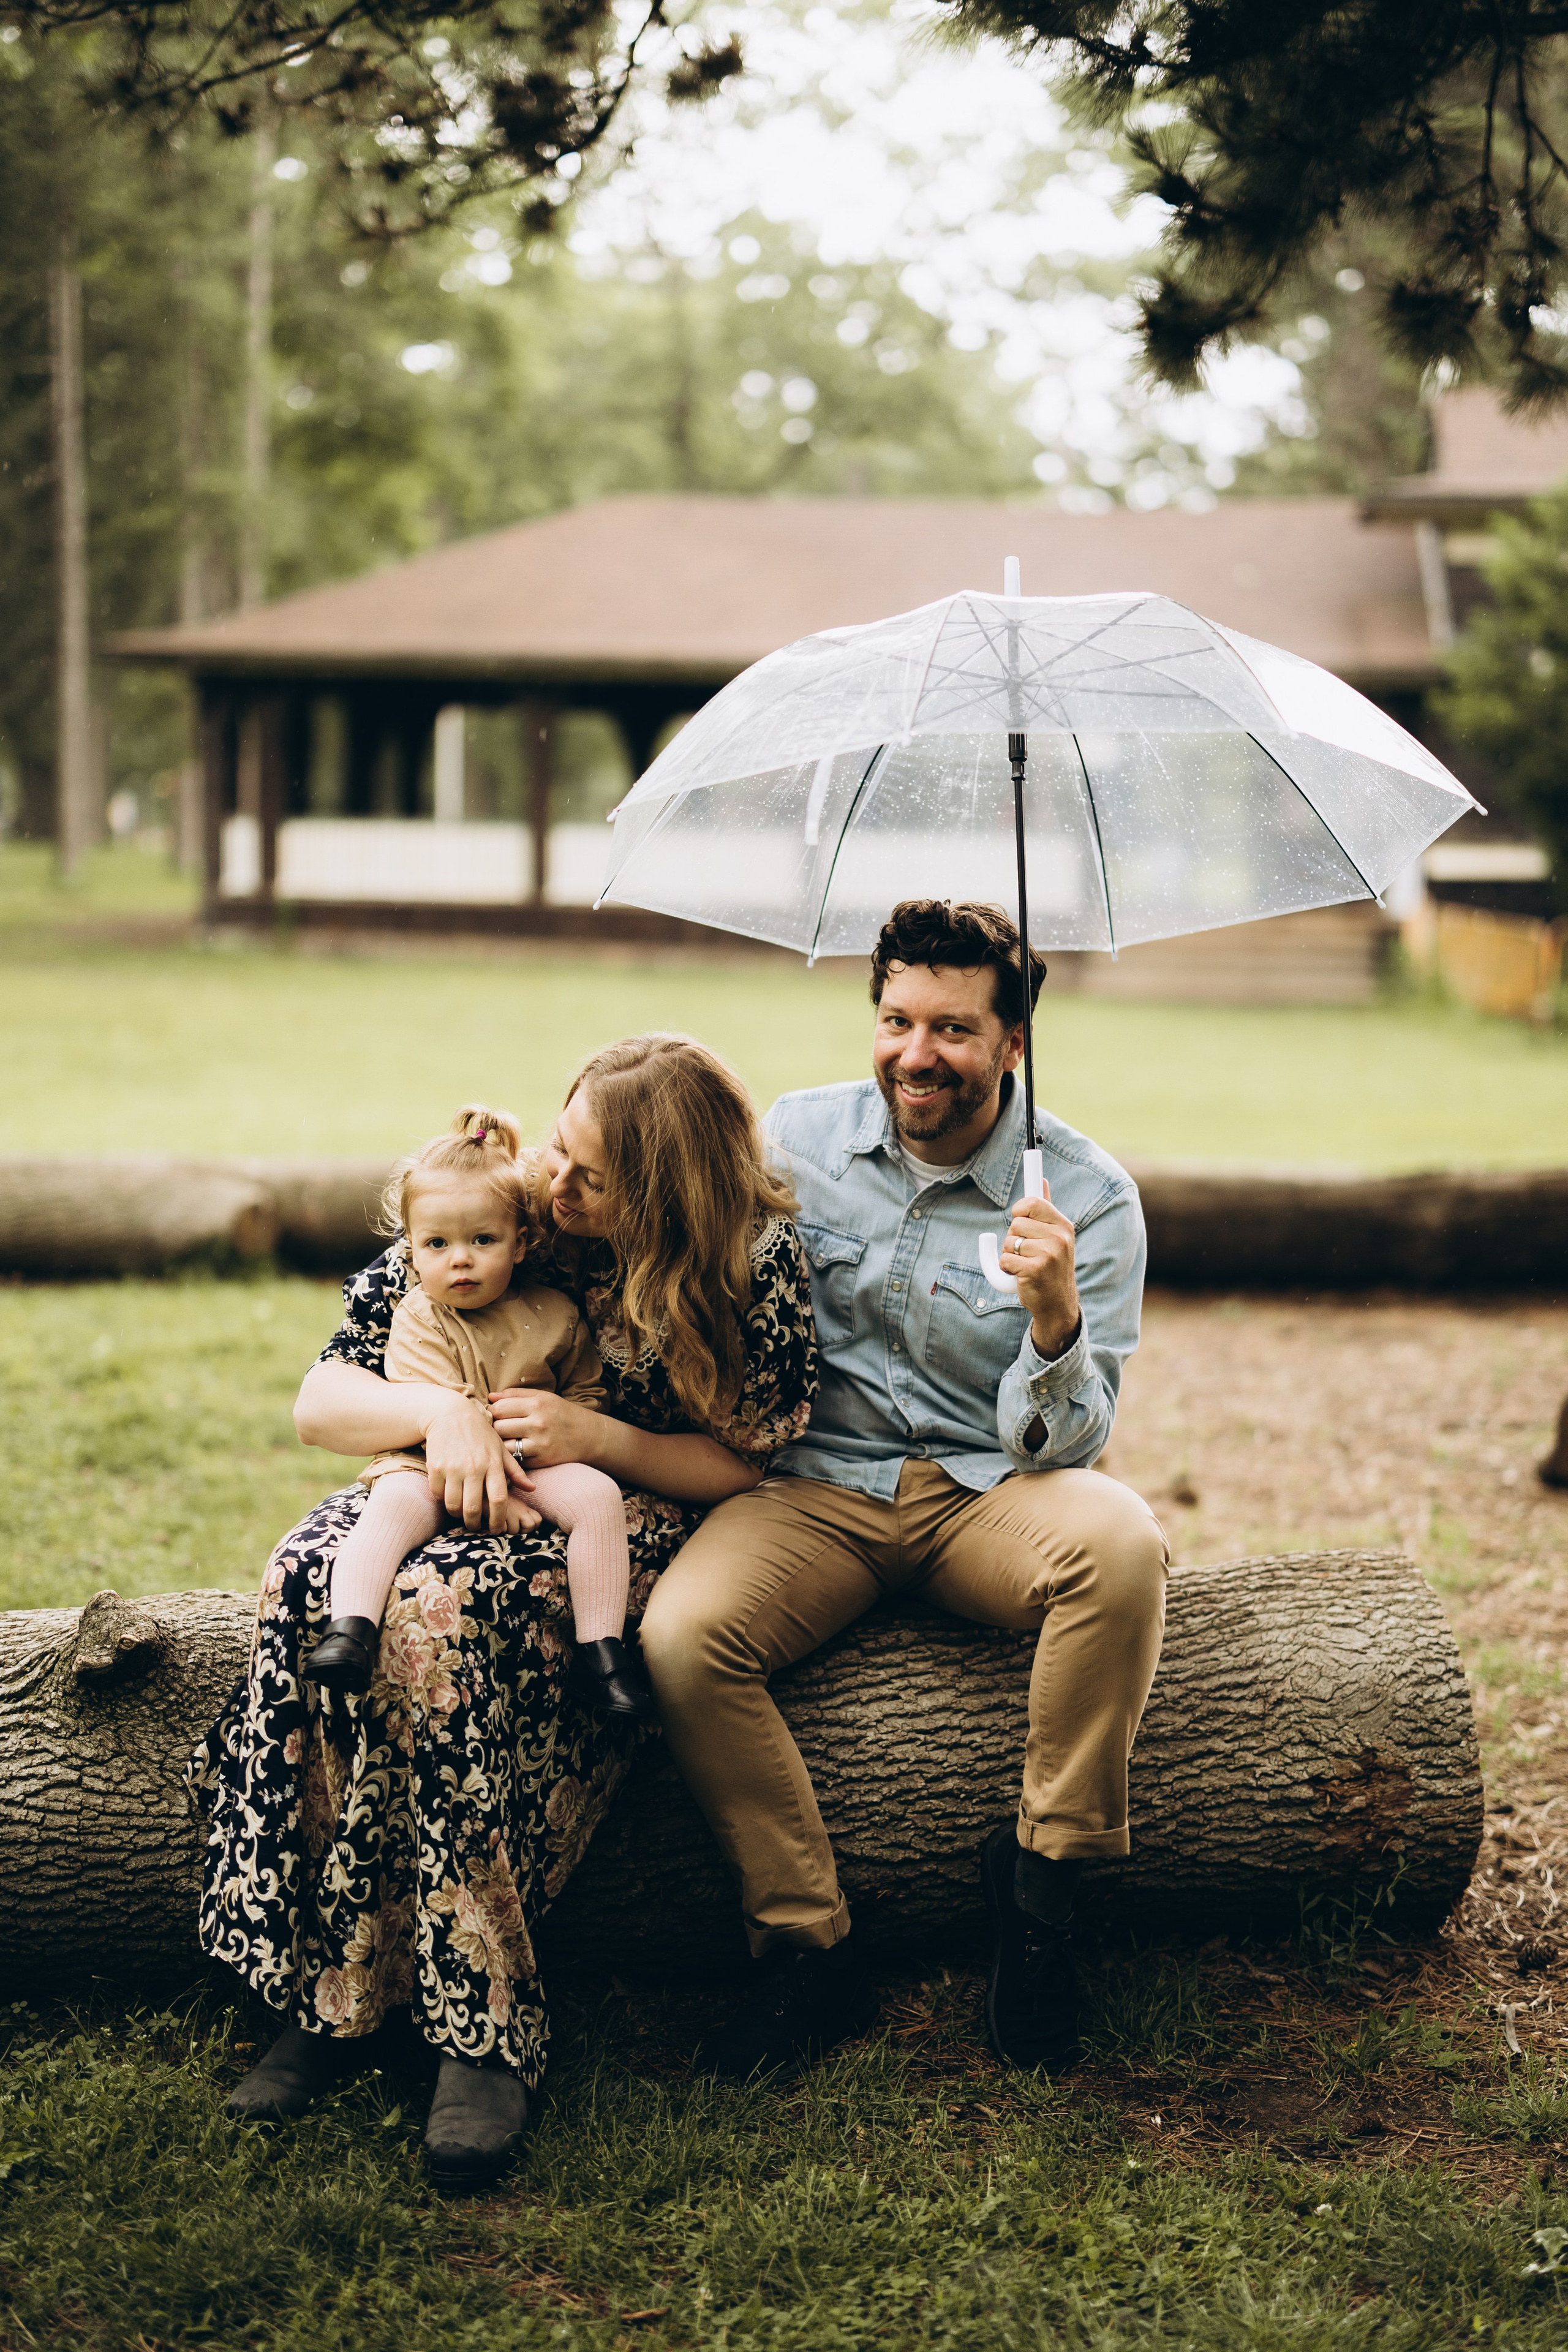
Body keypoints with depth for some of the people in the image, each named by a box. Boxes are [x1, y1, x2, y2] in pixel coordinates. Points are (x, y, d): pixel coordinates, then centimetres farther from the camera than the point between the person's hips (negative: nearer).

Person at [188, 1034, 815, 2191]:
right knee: (311, 1586, -31)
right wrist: (441, 1410, -19)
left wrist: (601, 1439, -16)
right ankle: (325, 1998, -24)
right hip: (440, 1491, 4)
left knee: (438, 1615, -36)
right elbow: (319, 1401, 1)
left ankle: (483, 2026, -32)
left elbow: (746, 1469, -1)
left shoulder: (758, 1262, -8)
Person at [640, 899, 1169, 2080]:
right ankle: (811, 1945, -11)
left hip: (990, 1492, -1)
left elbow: (1058, 1446, -8)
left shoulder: (1088, 1195, -6)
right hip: (818, 1484, 1)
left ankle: (1042, 1868, -14)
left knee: (1122, 1541, -35)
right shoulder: (794, 1135, 1)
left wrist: (1056, 1319, -30)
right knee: (681, 1636, -28)